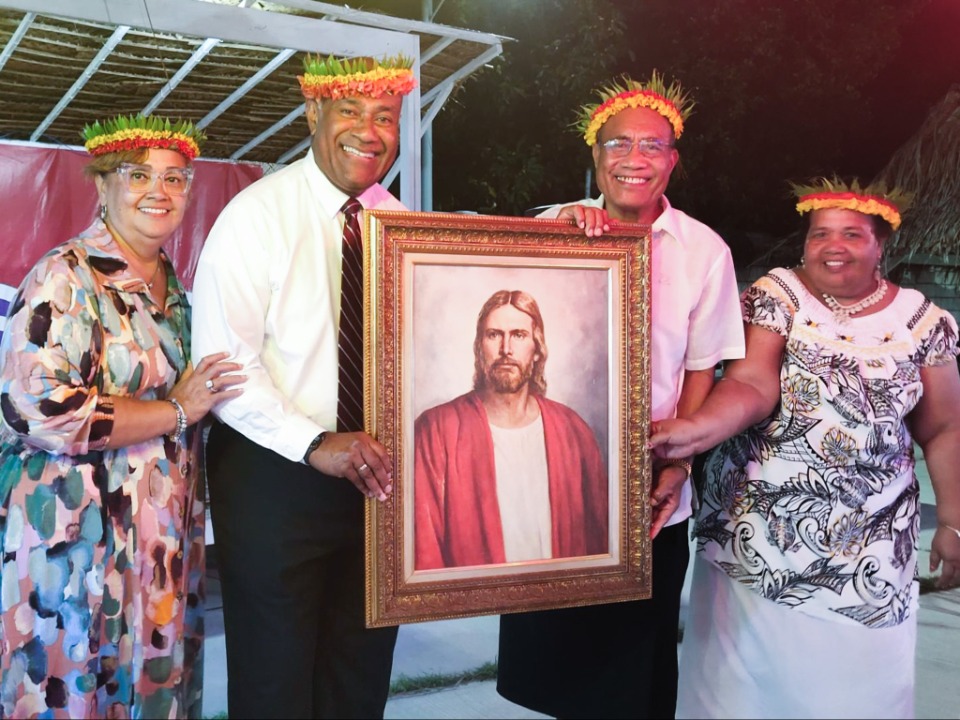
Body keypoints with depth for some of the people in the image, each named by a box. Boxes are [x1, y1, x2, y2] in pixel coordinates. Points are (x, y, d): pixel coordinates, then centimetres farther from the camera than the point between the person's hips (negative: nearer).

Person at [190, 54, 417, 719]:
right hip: (274, 476, -4)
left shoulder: (401, 223, 6)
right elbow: (224, 358, -17)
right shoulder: (257, 215, -10)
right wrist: (316, 443, -27)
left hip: (377, 475, 5)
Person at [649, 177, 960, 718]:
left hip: (870, 541, 2)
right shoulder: (777, 294, -2)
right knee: (748, 670, 4)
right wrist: (700, 427, -35)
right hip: (761, 528, -1)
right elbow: (750, 383, -16)